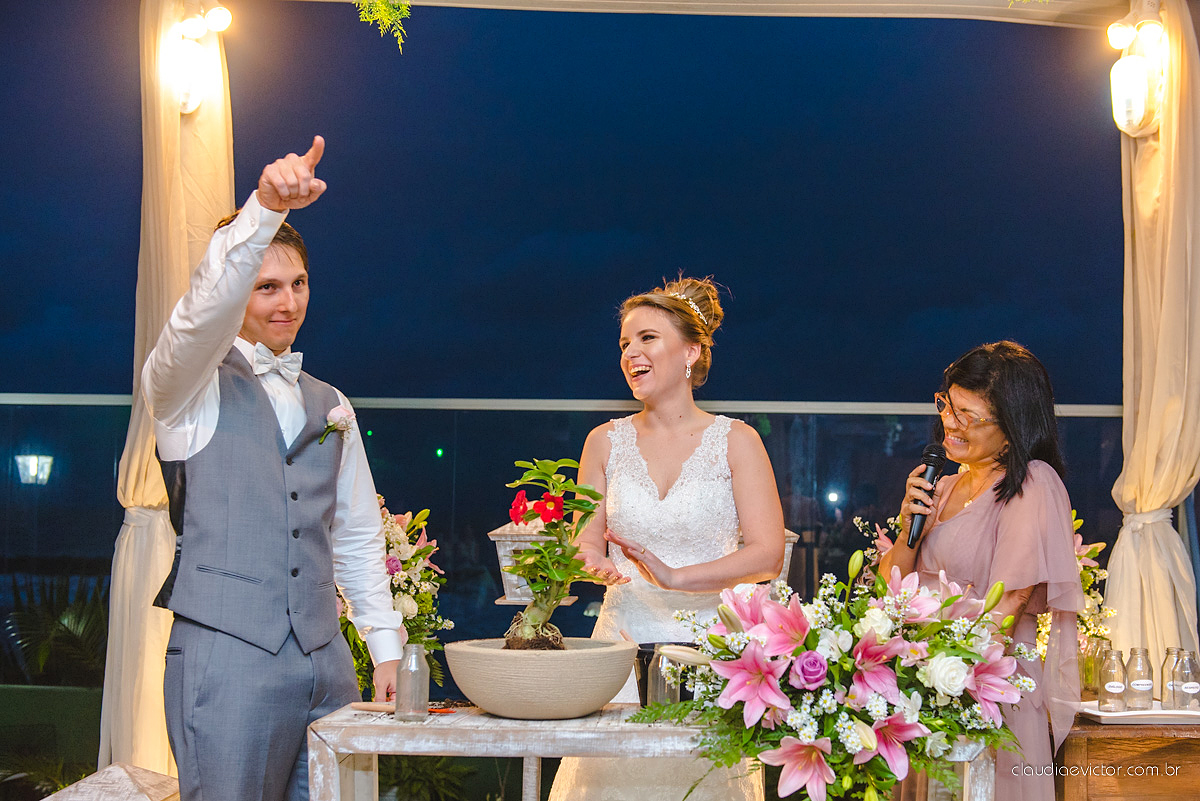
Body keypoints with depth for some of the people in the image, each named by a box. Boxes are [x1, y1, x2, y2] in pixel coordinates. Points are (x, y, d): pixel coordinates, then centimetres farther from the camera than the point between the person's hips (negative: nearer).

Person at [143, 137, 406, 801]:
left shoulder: (329, 406, 18)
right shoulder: (188, 389, 1)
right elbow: (203, 310, -21)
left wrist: (386, 646, 15)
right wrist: (265, 207, -34)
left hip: (324, 664, 5)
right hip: (224, 658, -5)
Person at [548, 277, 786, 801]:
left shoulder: (735, 442, -1)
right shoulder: (607, 442, 7)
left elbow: (767, 556, -9)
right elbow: (587, 546, 12)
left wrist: (676, 577, -21)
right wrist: (599, 564, -13)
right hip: (625, 640, 2)